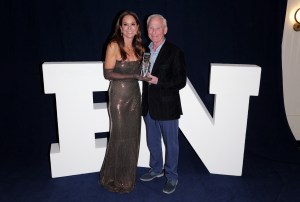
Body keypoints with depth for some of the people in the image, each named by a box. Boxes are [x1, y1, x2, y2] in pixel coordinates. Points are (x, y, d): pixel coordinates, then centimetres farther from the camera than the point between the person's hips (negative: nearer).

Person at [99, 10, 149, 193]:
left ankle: (128, 175, 30)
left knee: (132, 136, 11)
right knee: (120, 136, 3)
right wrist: (134, 76, -19)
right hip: (119, 95, -5)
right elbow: (108, 73, -14)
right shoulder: (114, 46, -10)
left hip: (135, 94, 6)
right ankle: (114, 178, 24)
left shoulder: (139, 48, 8)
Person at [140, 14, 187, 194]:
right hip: (149, 105, 6)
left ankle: (172, 177, 28)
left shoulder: (174, 52, -11)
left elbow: (181, 81, -14)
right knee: (152, 141, 20)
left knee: (171, 143, 10)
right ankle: (156, 169, 41)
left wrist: (158, 81, -22)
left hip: (167, 106, -6)